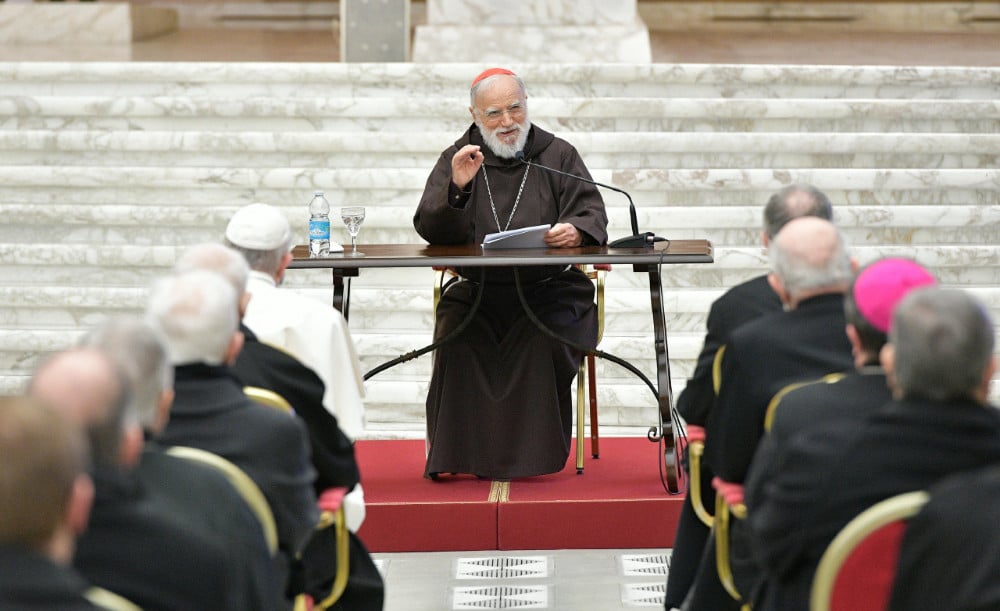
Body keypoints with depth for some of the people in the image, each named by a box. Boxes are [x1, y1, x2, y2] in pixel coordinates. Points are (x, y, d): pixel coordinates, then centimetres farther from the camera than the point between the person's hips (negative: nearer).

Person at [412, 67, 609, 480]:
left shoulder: (558, 155, 12)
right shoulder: (456, 159, 13)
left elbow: (592, 212, 3)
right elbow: (431, 232, 3)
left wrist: (577, 230, -22)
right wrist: (456, 188, -16)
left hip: (548, 288, -1)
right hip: (477, 289, 1)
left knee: (546, 337, -31)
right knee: (456, 335, -29)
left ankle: (536, 453, -19)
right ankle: (456, 453, -19)